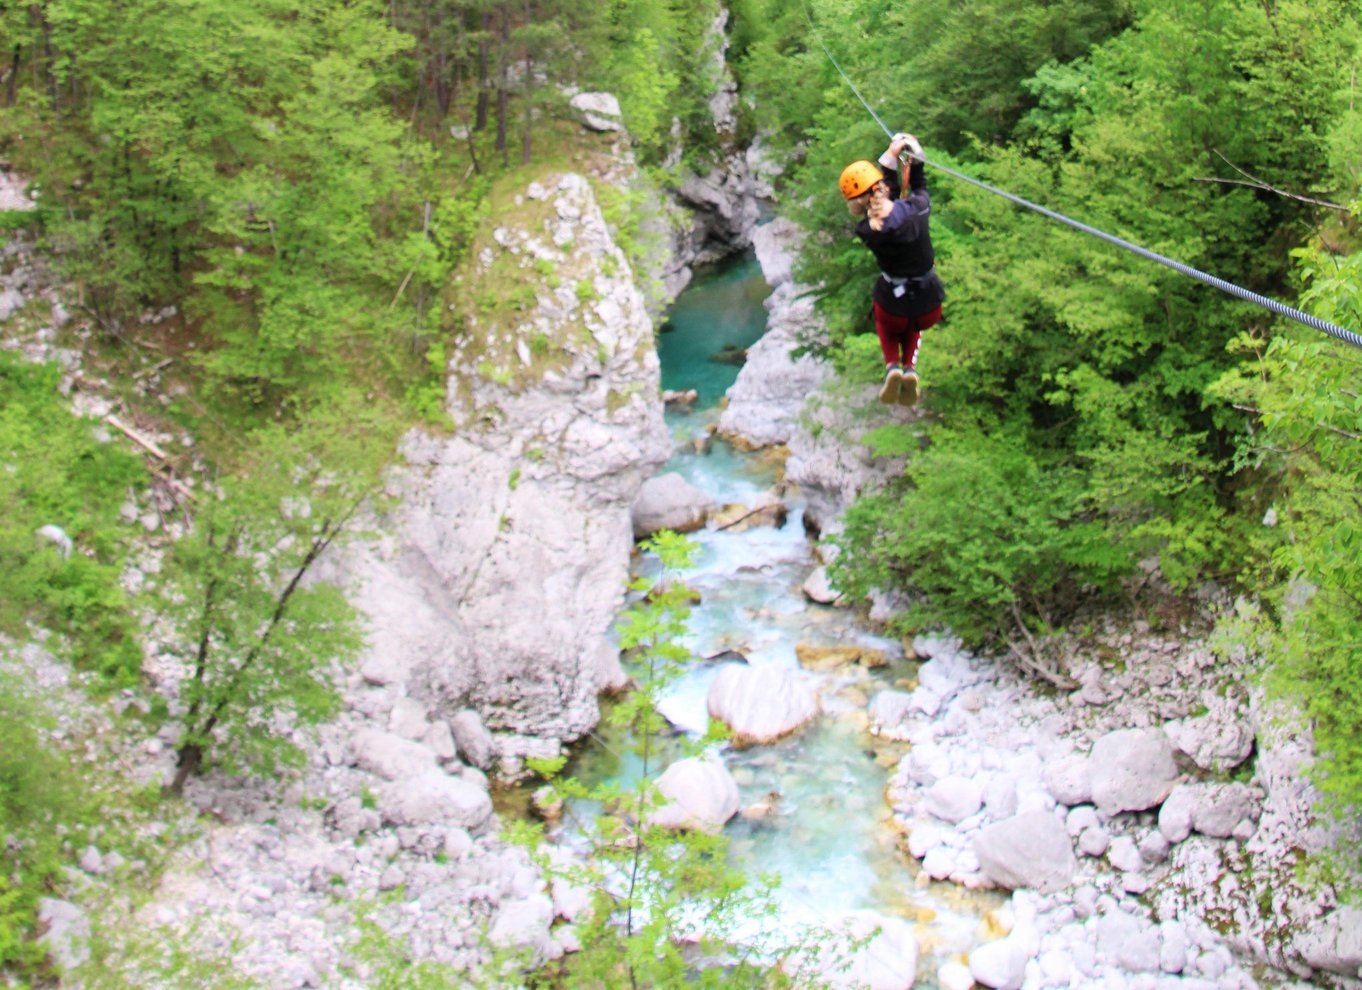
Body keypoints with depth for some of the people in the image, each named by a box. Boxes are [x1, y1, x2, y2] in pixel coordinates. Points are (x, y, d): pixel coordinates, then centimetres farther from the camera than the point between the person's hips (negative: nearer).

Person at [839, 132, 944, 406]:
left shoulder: (866, 231, -18)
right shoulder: (917, 209, -19)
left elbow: (886, 196, 1)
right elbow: (920, 187, 8)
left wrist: (891, 156, 4)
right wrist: (915, 156, 15)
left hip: (893, 307, -1)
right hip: (929, 306, 1)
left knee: (887, 322, 37)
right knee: (913, 326, 38)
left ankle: (892, 365, 11)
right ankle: (910, 366, 12)